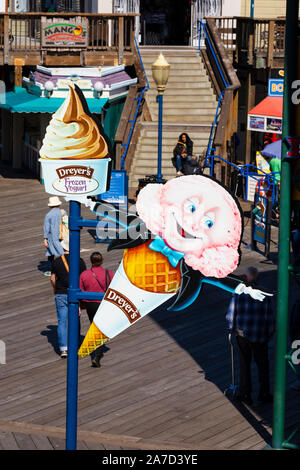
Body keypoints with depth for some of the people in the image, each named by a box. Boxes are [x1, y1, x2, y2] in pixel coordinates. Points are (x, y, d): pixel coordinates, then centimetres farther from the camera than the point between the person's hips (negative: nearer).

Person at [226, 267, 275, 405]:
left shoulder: (238, 294, -12)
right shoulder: (264, 295, -12)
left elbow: (230, 316, -4)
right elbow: (269, 317, -7)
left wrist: (232, 328, 15)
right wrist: (270, 334, 7)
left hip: (243, 334, 0)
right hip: (260, 336, 0)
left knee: (244, 364, 13)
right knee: (262, 365, 15)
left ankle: (245, 395, 16)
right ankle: (264, 394, 18)